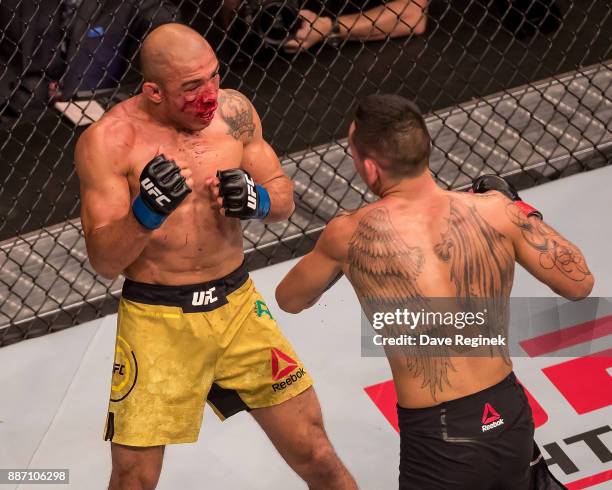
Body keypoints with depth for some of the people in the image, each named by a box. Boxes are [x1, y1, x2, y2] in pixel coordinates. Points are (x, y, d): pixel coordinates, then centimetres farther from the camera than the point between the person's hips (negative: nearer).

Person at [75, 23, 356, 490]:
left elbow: (284, 198, 6)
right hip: (157, 320, -3)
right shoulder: (109, 141, -15)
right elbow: (104, 261, -15)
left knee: (313, 451, 8)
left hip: (237, 304, 3)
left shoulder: (233, 110, -3)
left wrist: (256, 199, -16)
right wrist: (146, 212, -33)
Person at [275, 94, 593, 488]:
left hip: (439, 443, -5)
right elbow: (579, 284, 6)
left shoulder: (349, 235, -11)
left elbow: (290, 300, 8)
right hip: (512, 418, 5)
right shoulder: (496, 209, -6)